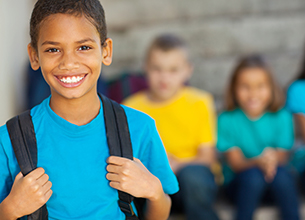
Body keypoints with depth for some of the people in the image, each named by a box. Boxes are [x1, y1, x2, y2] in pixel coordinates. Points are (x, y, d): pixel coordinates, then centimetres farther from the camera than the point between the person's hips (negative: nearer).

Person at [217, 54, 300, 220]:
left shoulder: (281, 117, -3)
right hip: (240, 182, -1)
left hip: (276, 185, 1)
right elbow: (235, 162, -11)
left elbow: (282, 158, -5)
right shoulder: (227, 120, -7)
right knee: (253, 175, -33)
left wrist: (273, 160, -30)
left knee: (281, 174, -31)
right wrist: (258, 162, -33)